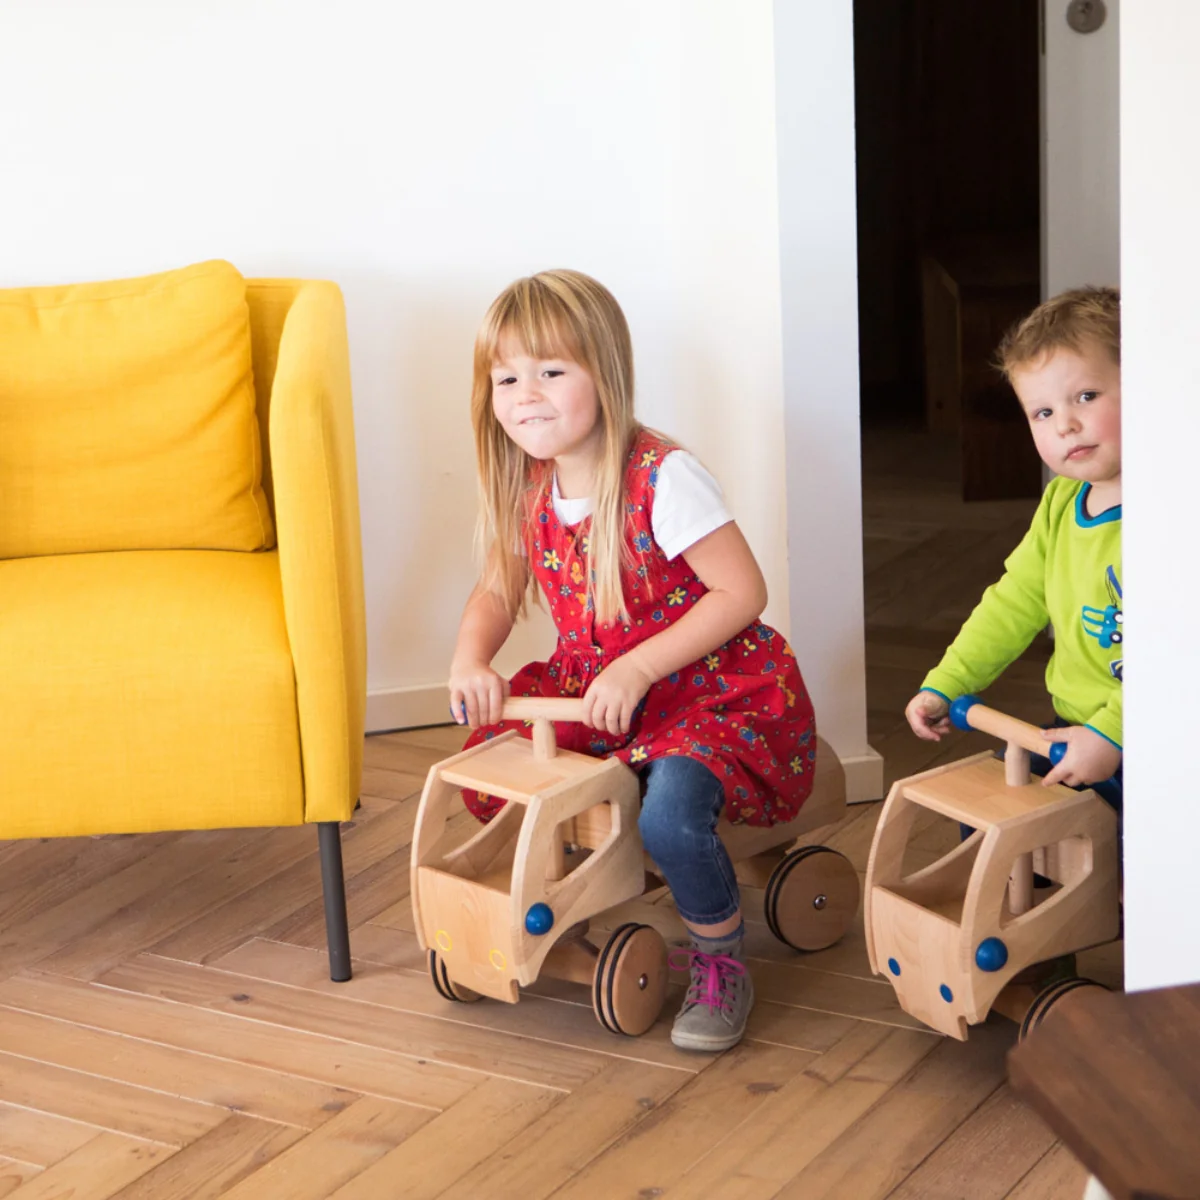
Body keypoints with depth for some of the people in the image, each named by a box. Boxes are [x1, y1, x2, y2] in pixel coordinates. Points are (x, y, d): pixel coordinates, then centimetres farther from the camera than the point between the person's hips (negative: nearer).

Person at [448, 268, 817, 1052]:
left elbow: (742, 590, -22)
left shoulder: (663, 478, -22)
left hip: (719, 691, -7)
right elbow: (499, 590, 12)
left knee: (668, 812, -33)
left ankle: (721, 962, -4)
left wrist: (638, 667, -26)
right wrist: (470, 661, -9)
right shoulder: (528, 488, 0)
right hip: (597, 686, 8)